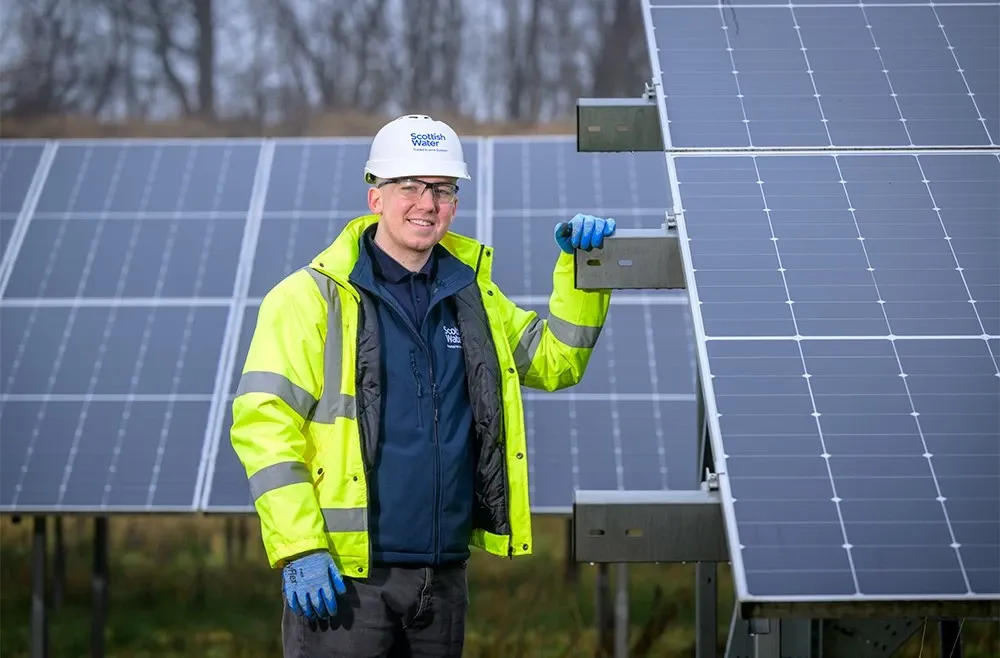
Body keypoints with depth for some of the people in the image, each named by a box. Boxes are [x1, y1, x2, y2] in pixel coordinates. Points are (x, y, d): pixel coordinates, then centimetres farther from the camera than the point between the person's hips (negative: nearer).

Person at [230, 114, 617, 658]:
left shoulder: (471, 296, 14)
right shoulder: (311, 299, -4)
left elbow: (554, 360, 23)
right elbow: (264, 423, -9)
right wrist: (298, 549, -17)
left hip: (443, 575, 6)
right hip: (340, 577, -5)